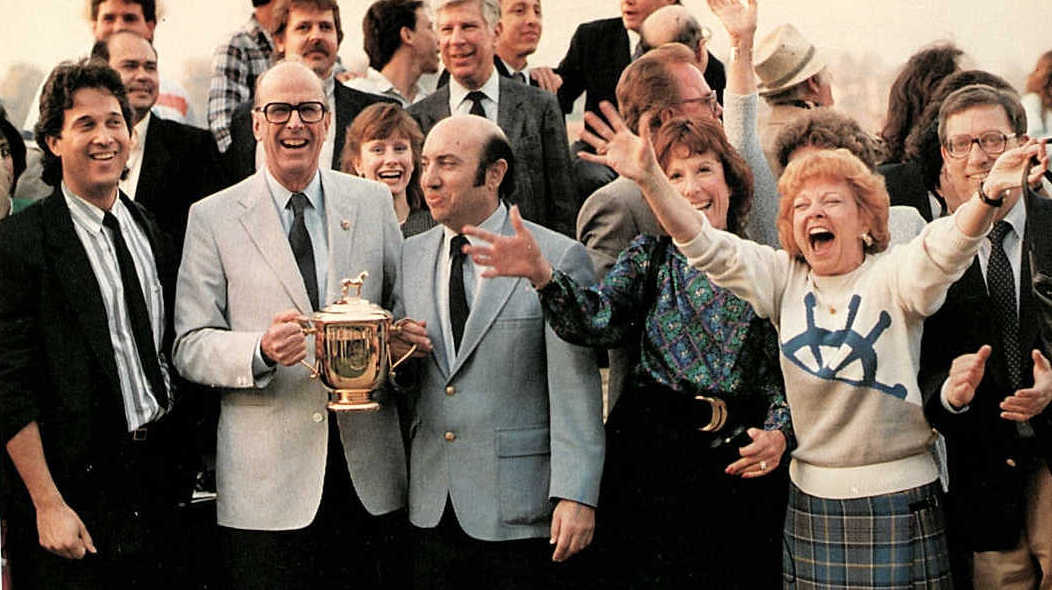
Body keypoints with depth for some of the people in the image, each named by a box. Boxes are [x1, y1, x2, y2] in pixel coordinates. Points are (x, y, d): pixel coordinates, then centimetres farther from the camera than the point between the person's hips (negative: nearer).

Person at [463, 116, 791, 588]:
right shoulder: (650, 258, 5)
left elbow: (791, 373, 6)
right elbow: (596, 321, -13)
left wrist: (779, 433, -12)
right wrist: (540, 274, -30)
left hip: (743, 465, 1)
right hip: (654, 457, 0)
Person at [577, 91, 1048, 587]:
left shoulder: (891, 276, -4)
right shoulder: (784, 278, 7)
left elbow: (944, 249, -23)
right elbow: (708, 247, -4)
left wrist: (988, 197, -44)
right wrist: (648, 177, -18)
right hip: (811, 498, 3)